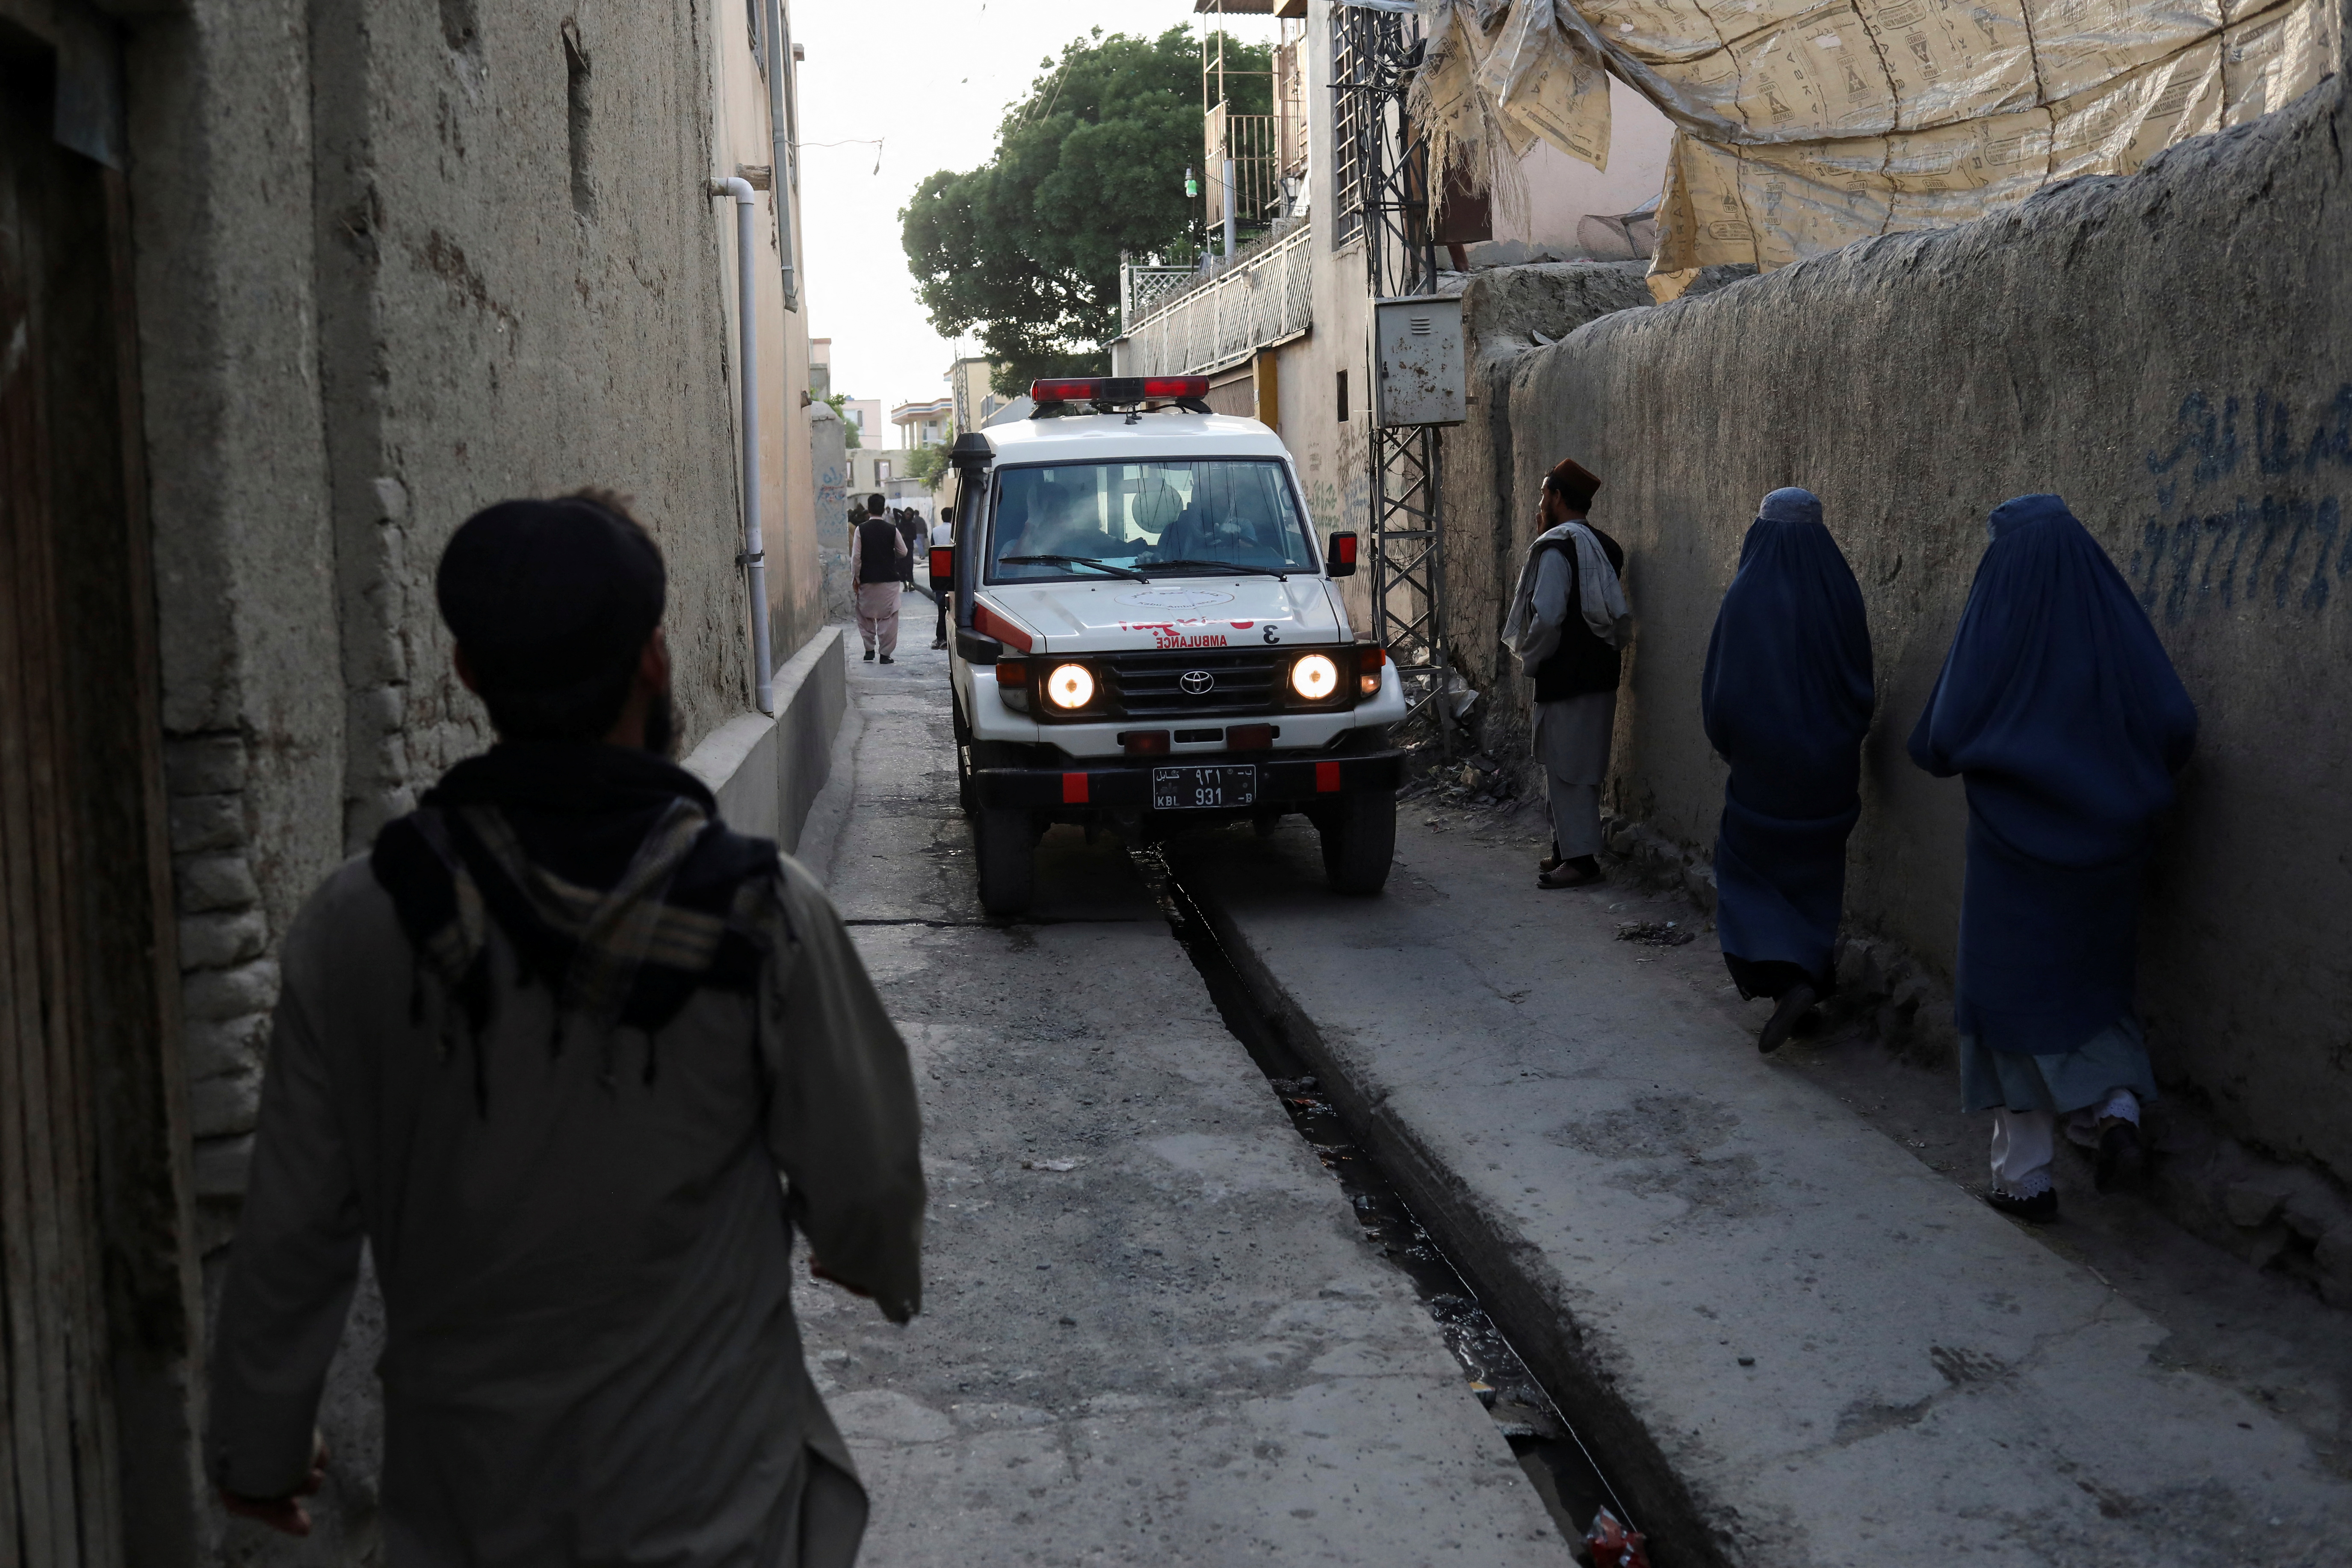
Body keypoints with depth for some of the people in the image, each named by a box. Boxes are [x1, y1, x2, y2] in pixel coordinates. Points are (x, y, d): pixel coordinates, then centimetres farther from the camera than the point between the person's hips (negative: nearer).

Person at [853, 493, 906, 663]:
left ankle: (869, 650, 11)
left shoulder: (861, 530, -7)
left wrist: (855, 579, 2)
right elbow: (903, 552, 5)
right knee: (888, 617, 5)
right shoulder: (892, 530, -5)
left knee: (866, 616, 14)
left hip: (867, 580, 0)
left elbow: (856, 557, -7)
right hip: (889, 579, 0)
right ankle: (885, 653, 2)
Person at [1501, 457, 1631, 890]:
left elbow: (1547, 617, -20)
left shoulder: (1556, 548, -15)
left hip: (1567, 678, -9)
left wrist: (1529, 661, -7)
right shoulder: (1604, 547, 12)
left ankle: (1580, 858, -3)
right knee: (1581, 768, 15)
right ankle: (1569, 848, 23)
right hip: (1600, 674, 9)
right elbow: (1621, 616, 16)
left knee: (1567, 769, -4)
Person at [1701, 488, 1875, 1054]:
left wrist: (1728, 744, 7)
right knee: (1813, 869, 18)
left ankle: (1785, 978, -9)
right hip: (1831, 765, 4)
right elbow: (1861, 682, 4)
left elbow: (1721, 687, -11)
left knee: (1747, 864, 9)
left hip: (1763, 763, -3)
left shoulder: (1747, 596, -15)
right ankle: (1812, 974, 20)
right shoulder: (1839, 592, -5)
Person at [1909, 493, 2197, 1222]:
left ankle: (2026, 1175, 12)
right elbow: (2177, 727, -5)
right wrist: (2118, 775, 12)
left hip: (2014, 842, -3)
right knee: (2093, 984, 22)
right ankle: (2116, 1111, -1)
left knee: (2015, 997, 8)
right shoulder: (2117, 621, -5)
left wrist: (1979, 755, 9)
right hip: (2107, 850, 3)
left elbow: (1942, 742, -13)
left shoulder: (1993, 628, -13)